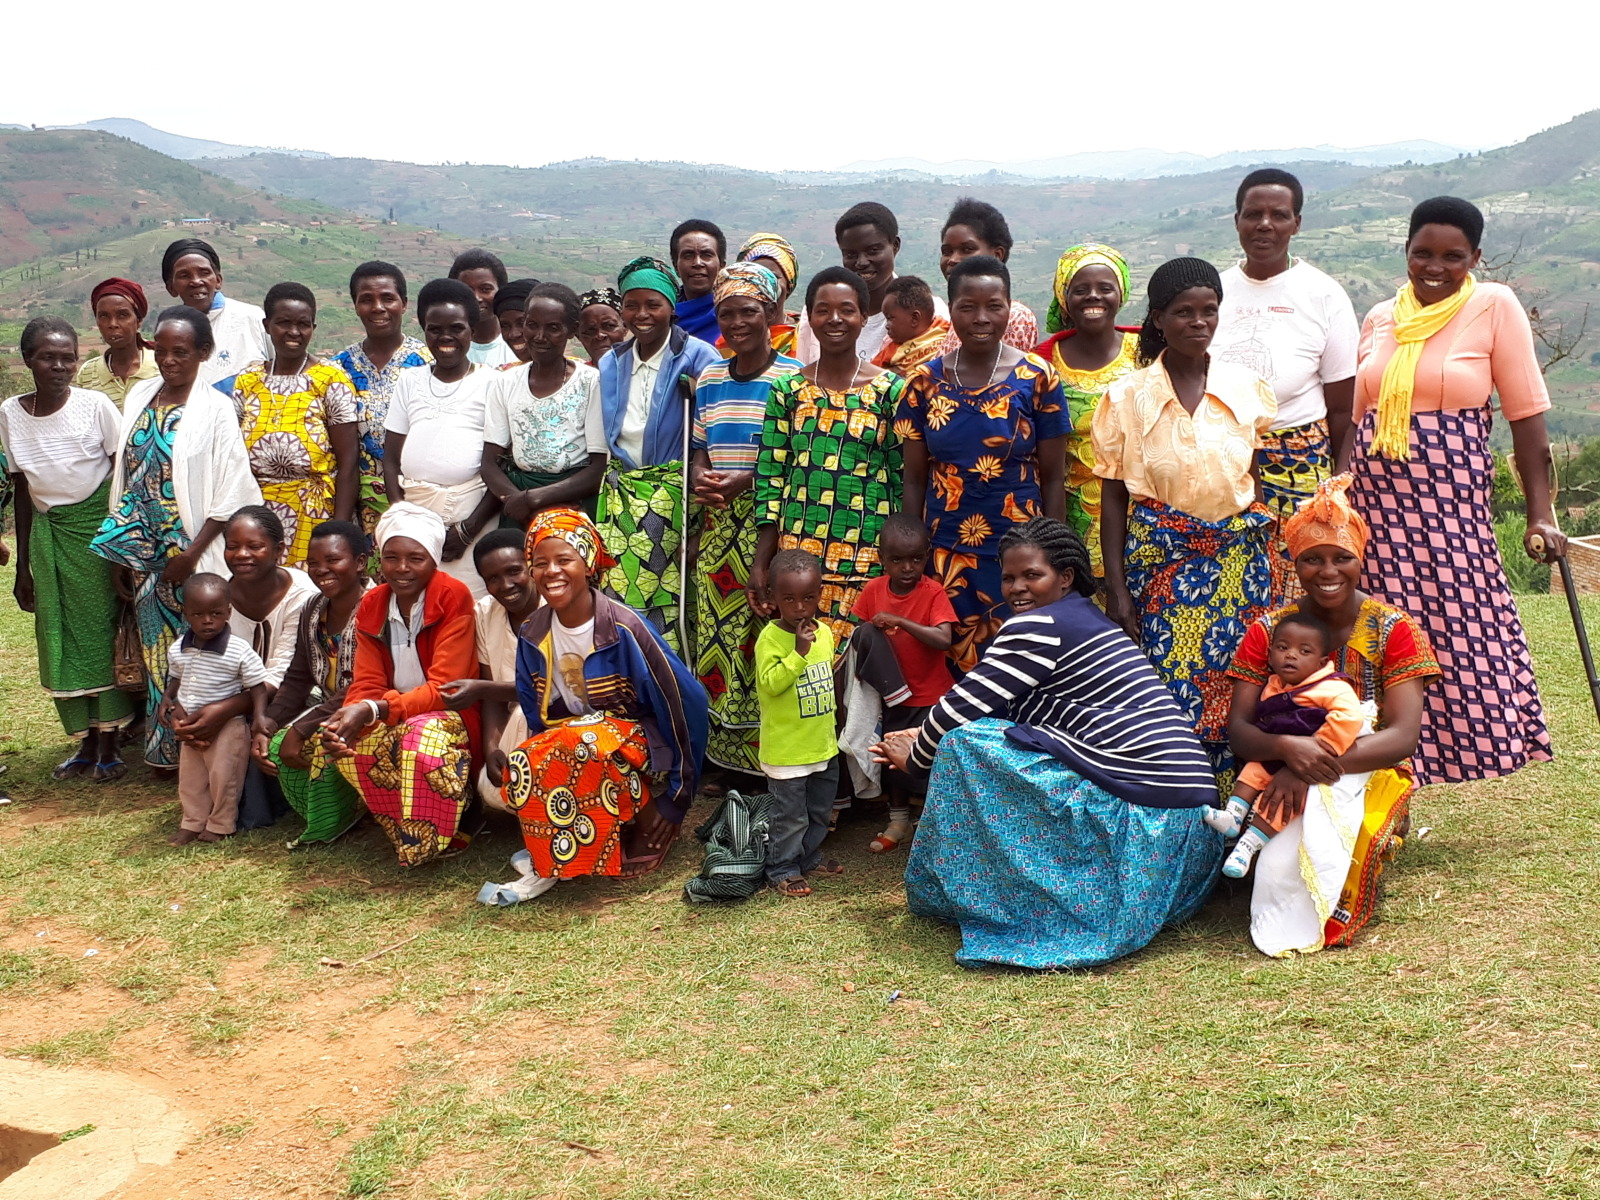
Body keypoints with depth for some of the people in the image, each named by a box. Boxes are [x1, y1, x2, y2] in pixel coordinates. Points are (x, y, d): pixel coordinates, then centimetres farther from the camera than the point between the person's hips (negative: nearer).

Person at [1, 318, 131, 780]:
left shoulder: (95, 405, -9)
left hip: (98, 529, -4)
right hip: (48, 535, 4)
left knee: (102, 631, 1)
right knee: (60, 640, 6)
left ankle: (109, 745, 12)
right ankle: (85, 742, 19)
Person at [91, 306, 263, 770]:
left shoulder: (215, 409, -9)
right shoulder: (140, 396, 7)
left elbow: (231, 492, -11)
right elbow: (125, 475, 10)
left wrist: (192, 553, -14)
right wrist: (119, 553, 8)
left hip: (192, 551, -5)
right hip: (144, 551, 5)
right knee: (157, 648, 11)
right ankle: (164, 751, 23)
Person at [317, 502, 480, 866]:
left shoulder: (453, 597, -16)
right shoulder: (371, 605, 2)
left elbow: (442, 689, -21)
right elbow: (367, 684, -3)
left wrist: (372, 710, -35)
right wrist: (350, 718, -28)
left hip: (447, 716, -6)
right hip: (394, 721, 6)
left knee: (424, 739, -38)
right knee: (350, 745, -25)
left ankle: (438, 839, -12)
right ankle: (410, 836, -4)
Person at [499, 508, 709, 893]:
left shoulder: (624, 628, -17)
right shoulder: (533, 634, 1)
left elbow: (687, 700, -13)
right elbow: (534, 713, 12)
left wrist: (678, 793, -8)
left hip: (630, 740, -4)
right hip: (565, 735, 5)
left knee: (577, 745, -37)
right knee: (522, 768, -29)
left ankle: (557, 864, -17)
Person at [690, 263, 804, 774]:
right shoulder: (709, 379, 14)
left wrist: (746, 481, -17)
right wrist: (701, 479, -4)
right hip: (719, 524, 5)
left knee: (765, 631, -7)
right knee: (715, 628, 5)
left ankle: (766, 752, 3)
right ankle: (723, 754, 15)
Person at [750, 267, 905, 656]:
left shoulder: (891, 392, 2)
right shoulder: (787, 391, 8)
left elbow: (906, 484, 3)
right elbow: (769, 481, 7)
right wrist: (759, 566, 3)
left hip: (868, 561, -2)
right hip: (797, 555, 2)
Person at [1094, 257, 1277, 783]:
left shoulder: (1246, 389, 4)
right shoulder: (1128, 397, -1)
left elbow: (1263, 482, 10)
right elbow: (1114, 498, 1)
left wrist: (1270, 565, 4)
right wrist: (1116, 589, -4)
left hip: (1239, 560, 2)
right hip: (1159, 562, -2)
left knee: (1236, 686, 1)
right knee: (1169, 688, -3)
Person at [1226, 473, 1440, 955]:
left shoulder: (1394, 630, -2)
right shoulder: (1267, 631, 3)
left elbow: (1402, 737, -13)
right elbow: (1238, 730, -6)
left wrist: (1316, 769, -27)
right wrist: (1286, 747, -30)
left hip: (1368, 778, -1)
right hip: (1278, 780, 1)